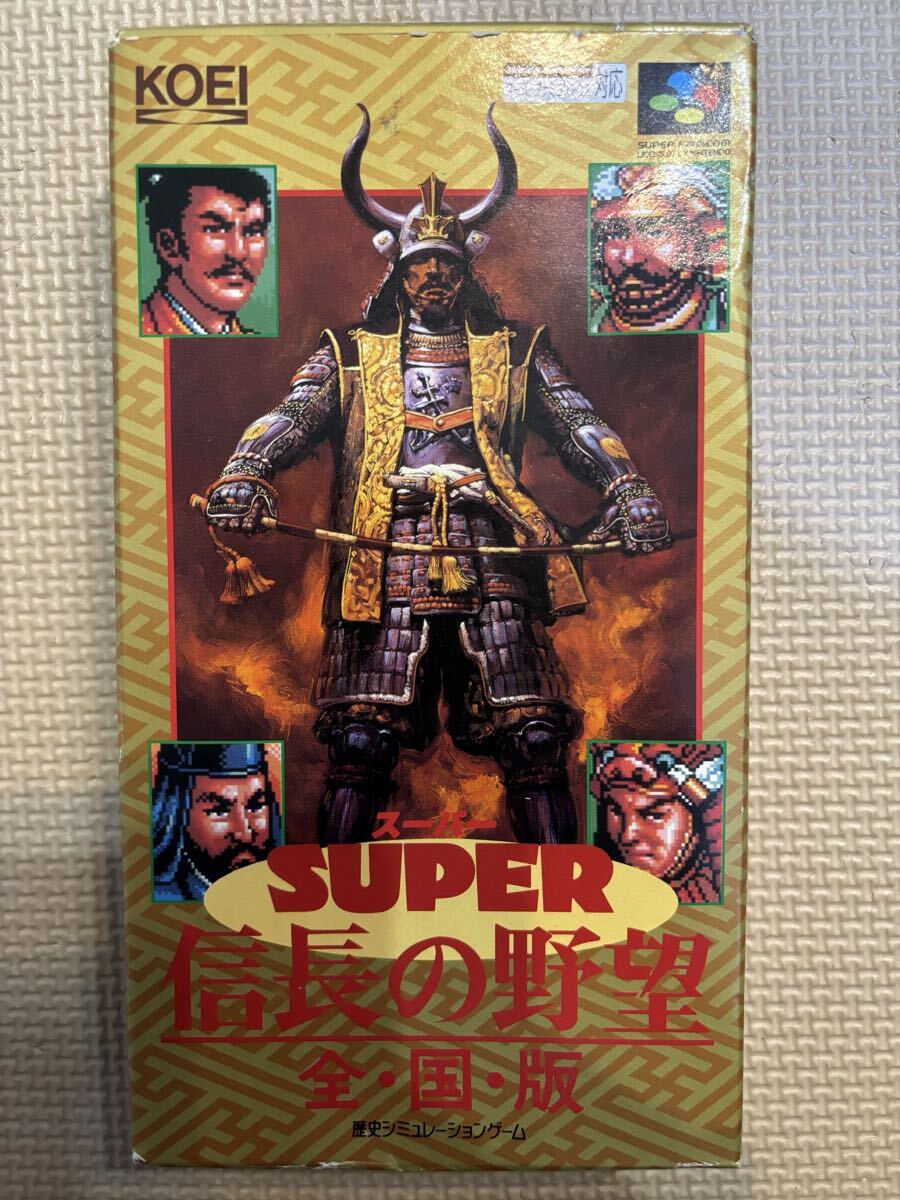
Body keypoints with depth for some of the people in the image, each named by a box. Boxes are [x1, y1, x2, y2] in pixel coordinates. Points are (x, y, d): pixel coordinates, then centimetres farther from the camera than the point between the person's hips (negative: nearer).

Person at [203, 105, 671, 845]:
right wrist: (244, 477, -16)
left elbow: (582, 427, 9)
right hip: (383, 565, 0)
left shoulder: (517, 352, 20)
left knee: (535, 741, -6)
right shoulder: (350, 355, 20)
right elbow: (288, 419, 6)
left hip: (492, 560, 1)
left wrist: (629, 492, -10)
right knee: (360, 743, -6)